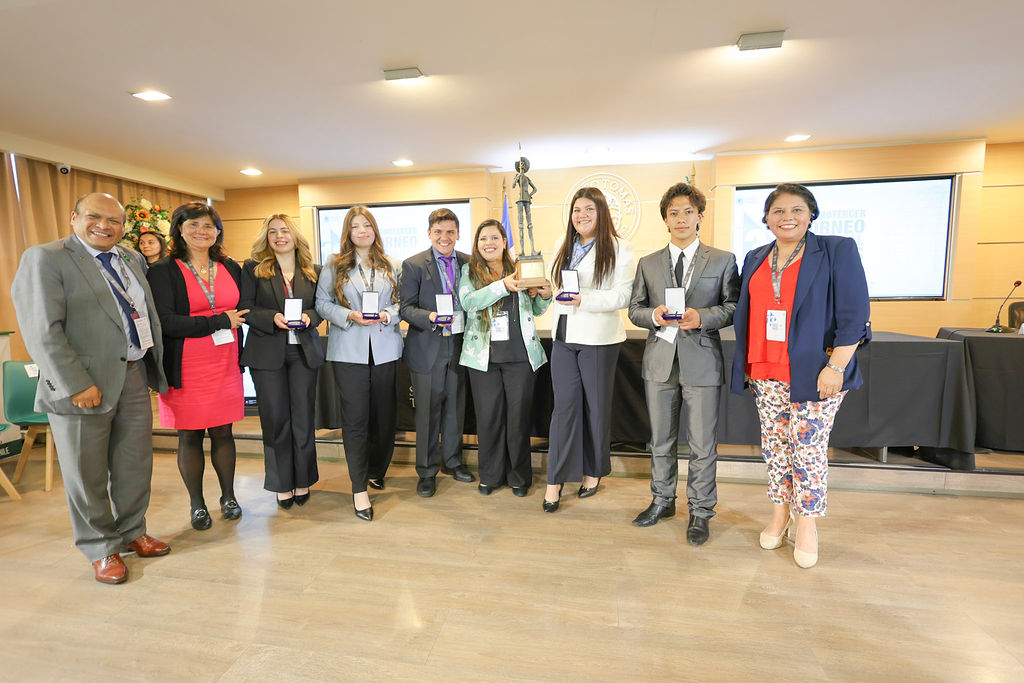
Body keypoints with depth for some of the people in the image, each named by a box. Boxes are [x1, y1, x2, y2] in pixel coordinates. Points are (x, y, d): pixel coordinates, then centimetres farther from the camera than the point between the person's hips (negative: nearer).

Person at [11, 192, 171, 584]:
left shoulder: (132, 260, 13)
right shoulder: (44, 259, -7)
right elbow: (43, 330, -14)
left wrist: (154, 367, 11)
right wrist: (77, 385, -19)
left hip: (135, 377, 6)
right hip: (84, 384, -6)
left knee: (136, 465, 14)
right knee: (87, 473, 8)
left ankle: (131, 532, 32)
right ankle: (101, 549, 24)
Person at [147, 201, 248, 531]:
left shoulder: (231, 268, 10)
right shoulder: (163, 271, -3)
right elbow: (165, 322, -13)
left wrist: (239, 356, 8)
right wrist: (220, 321, -14)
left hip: (225, 365, 3)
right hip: (186, 368, -3)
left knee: (223, 432, 9)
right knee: (189, 437, 7)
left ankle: (228, 497, 26)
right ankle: (197, 504, 24)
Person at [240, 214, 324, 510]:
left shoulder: (313, 271, 8)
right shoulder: (253, 268, 3)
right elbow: (245, 308, -2)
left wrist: (309, 316, -11)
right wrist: (273, 318, -18)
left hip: (304, 352, 1)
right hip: (267, 353, -1)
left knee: (303, 418, 7)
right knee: (275, 419, 5)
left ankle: (303, 480, 23)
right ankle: (282, 484, 21)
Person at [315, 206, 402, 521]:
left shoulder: (391, 266, 10)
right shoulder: (334, 265, 6)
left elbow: (402, 302, 9)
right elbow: (322, 303, 3)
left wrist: (387, 315, -11)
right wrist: (350, 315, -13)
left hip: (385, 349, 2)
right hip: (349, 350, -2)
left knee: (385, 415, 9)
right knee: (355, 418, -4)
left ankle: (376, 472, 32)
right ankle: (359, 489, 4)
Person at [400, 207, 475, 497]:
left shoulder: (468, 263, 6)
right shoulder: (413, 265, -4)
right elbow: (406, 308, -6)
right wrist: (430, 317, -24)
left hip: (459, 344, 4)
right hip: (427, 348, -3)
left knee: (455, 407, 15)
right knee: (428, 411, 5)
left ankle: (452, 460, 34)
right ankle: (427, 470, 22)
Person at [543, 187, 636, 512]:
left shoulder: (619, 249, -4)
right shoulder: (563, 247, 16)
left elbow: (623, 295, -13)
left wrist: (585, 300, -23)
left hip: (598, 338, -4)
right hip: (563, 336, 4)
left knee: (595, 405, 9)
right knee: (564, 405, 2)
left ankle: (593, 471, 28)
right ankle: (556, 479, 8)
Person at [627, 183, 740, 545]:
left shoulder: (723, 260, 4)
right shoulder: (647, 264, 10)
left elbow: (734, 307, 0)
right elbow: (634, 309, 9)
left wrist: (701, 317, -17)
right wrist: (655, 315, -12)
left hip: (702, 360, -2)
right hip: (660, 359, 3)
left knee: (702, 444, 5)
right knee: (660, 439, 14)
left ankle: (700, 512, 24)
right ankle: (662, 500, 33)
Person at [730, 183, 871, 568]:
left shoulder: (837, 251, -2)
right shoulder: (756, 259, 12)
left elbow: (854, 314, -8)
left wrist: (836, 366, -15)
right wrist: (749, 367, 13)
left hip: (814, 374, -4)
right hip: (766, 374, 5)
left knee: (808, 448, 1)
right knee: (774, 445, 10)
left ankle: (807, 525, 19)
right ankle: (779, 514, 27)